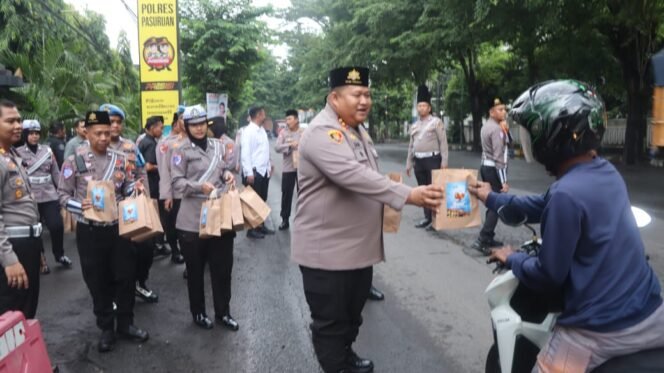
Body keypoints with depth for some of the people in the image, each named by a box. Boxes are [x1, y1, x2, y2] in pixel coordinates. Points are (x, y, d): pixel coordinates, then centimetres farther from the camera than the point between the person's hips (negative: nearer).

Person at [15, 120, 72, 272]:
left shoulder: (47, 151, 8)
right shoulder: (18, 152, -1)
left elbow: (56, 173, 11)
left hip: (49, 196, 2)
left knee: (57, 226, -5)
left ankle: (59, 254, 20)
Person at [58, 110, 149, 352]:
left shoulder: (121, 159, 3)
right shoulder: (74, 161, -5)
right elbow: (63, 195, -1)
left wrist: (136, 188, -14)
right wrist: (80, 206, -19)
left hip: (119, 227, 2)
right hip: (90, 231, -2)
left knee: (126, 276, 9)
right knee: (98, 281, 9)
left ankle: (125, 323, 27)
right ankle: (106, 328, 26)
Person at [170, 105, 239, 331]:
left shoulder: (217, 146, 9)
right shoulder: (182, 151, -5)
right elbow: (177, 182, -10)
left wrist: (227, 174, -2)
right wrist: (200, 186, -25)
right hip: (193, 219, -4)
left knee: (223, 266, 10)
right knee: (196, 269, 10)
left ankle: (223, 312, 26)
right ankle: (198, 313, 28)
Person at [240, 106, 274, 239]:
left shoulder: (262, 130, 13)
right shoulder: (248, 131, -13)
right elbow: (245, 153, -18)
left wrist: (269, 166, 15)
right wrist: (249, 173, -21)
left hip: (264, 171, 8)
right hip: (254, 172, -8)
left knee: (262, 200, 15)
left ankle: (261, 226, 26)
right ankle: (251, 229, 10)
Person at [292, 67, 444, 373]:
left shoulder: (357, 129, 11)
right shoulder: (322, 132, -20)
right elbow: (353, 175, -34)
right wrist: (408, 195, -38)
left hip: (359, 246, 9)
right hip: (327, 250, -9)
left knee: (352, 314, 24)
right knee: (330, 322, 7)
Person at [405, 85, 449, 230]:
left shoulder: (436, 122, -3)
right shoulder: (414, 125, 14)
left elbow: (443, 142, -7)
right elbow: (411, 146, 18)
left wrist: (444, 161, -13)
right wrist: (408, 164, 15)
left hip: (433, 160, -6)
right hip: (418, 161, 6)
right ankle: (427, 218, 16)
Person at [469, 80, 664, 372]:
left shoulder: (566, 194, -23)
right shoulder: (605, 171, 3)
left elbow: (548, 276, -15)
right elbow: (544, 206, 19)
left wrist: (512, 259, 4)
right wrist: (493, 199, 29)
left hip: (600, 333, -7)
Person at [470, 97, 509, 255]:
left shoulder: (486, 126, 13)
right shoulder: (496, 129, -18)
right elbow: (499, 157, -22)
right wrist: (504, 181, -22)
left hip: (485, 166, 10)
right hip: (493, 169, -10)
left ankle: (489, 238, 22)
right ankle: (481, 241, -13)